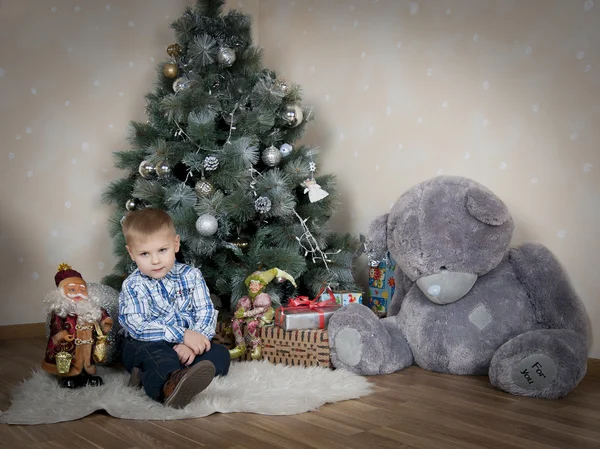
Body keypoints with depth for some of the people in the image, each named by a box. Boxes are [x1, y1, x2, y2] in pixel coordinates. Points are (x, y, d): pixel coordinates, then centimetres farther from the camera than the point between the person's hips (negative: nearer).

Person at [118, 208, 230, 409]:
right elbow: (138, 326, -17)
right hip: (147, 346, -4)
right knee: (157, 354, -35)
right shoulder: (133, 286, -4)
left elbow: (206, 312, -5)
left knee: (221, 354, -19)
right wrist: (183, 335, -26)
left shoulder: (191, 276, 4)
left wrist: (191, 343, -25)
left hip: (185, 346, 4)